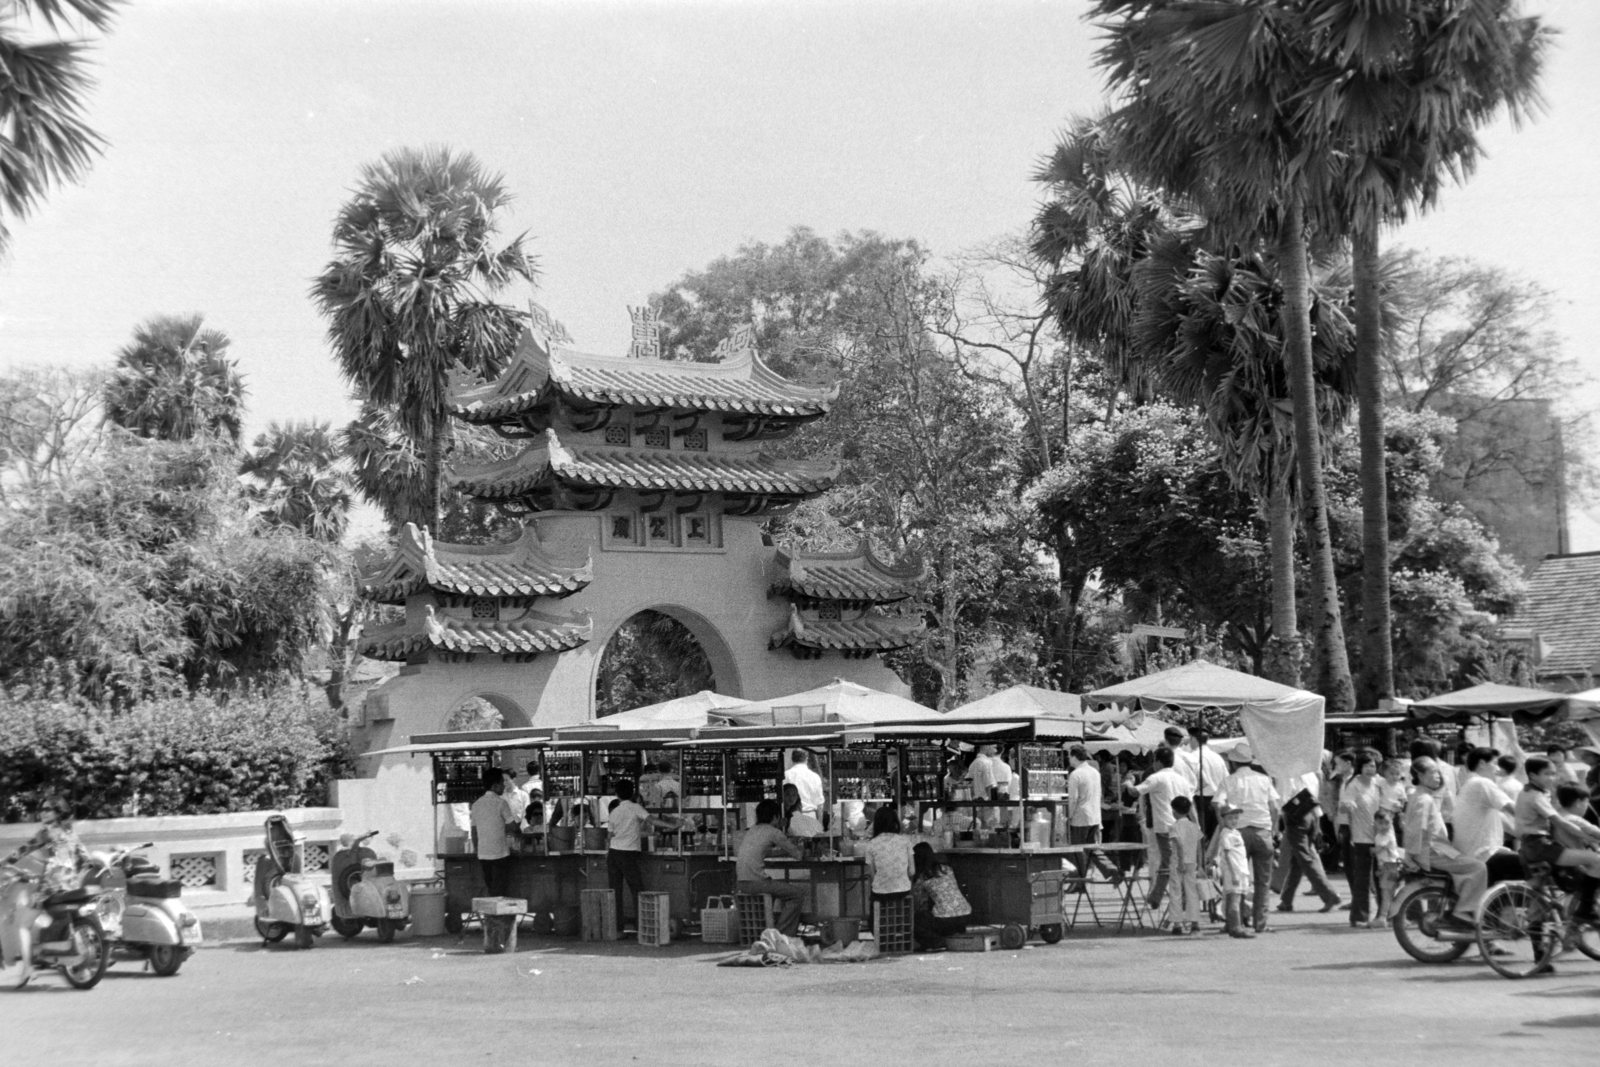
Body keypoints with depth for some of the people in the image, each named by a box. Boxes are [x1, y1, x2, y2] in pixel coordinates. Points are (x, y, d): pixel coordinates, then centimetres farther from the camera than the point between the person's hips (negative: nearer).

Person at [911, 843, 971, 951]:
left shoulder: (920, 880, -1)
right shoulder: (947, 870, 13)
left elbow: (919, 906, 9)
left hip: (945, 921, -6)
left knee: (914, 924, 12)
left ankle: (936, 942, -3)